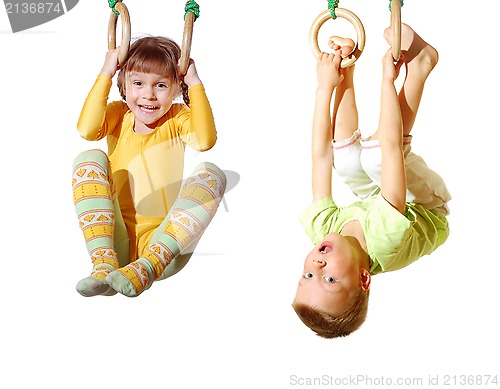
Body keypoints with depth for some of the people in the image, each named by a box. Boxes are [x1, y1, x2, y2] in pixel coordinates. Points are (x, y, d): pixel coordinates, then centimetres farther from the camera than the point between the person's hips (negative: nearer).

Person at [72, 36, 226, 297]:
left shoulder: (178, 118, 7)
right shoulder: (118, 115, 10)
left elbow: (205, 140, -17)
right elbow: (87, 130, -14)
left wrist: (195, 83, -12)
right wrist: (106, 74, -8)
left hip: (167, 246, -1)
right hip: (117, 243, 1)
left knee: (210, 173, -22)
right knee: (89, 159, -16)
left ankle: (148, 267, -34)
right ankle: (104, 264, -32)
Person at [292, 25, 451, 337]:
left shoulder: (320, 227, -36)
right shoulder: (385, 244, -49)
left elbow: (321, 155, -28)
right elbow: (391, 145, -43)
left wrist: (326, 87, -22)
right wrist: (388, 81, -35)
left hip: (372, 200, 5)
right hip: (430, 207, -4)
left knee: (344, 153, -26)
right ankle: (416, 68, -17)